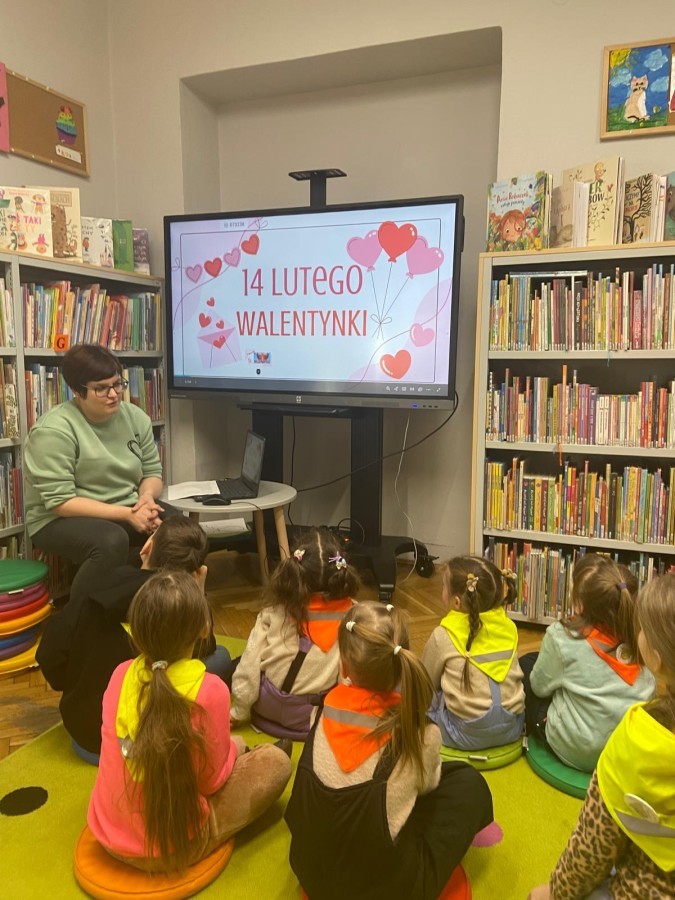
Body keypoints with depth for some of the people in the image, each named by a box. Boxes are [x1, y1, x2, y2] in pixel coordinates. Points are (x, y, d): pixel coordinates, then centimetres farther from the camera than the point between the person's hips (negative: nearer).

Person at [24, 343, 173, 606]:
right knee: (112, 541, -36)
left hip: (127, 510, 6)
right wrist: (126, 514, -27)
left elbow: (152, 470, 7)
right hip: (61, 520, -5)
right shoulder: (54, 430, -18)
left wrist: (147, 497, -17)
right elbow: (60, 501, -22)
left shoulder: (135, 417, 1)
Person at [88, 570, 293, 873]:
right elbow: (210, 779, -14)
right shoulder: (209, 691, -26)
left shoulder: (121, 674, -11)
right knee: (276, 760, 10)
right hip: (171, 846, -5)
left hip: (108, 832, 6)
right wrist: (229, 747, 7)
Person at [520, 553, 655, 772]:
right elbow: (649, 691, 4)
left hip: (577, 752, -4)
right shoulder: (638, 636, -10)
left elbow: (540, 686, -5)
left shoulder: (562, 636, -20)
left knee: (525, 665, 16)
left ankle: (531, 730, 31)